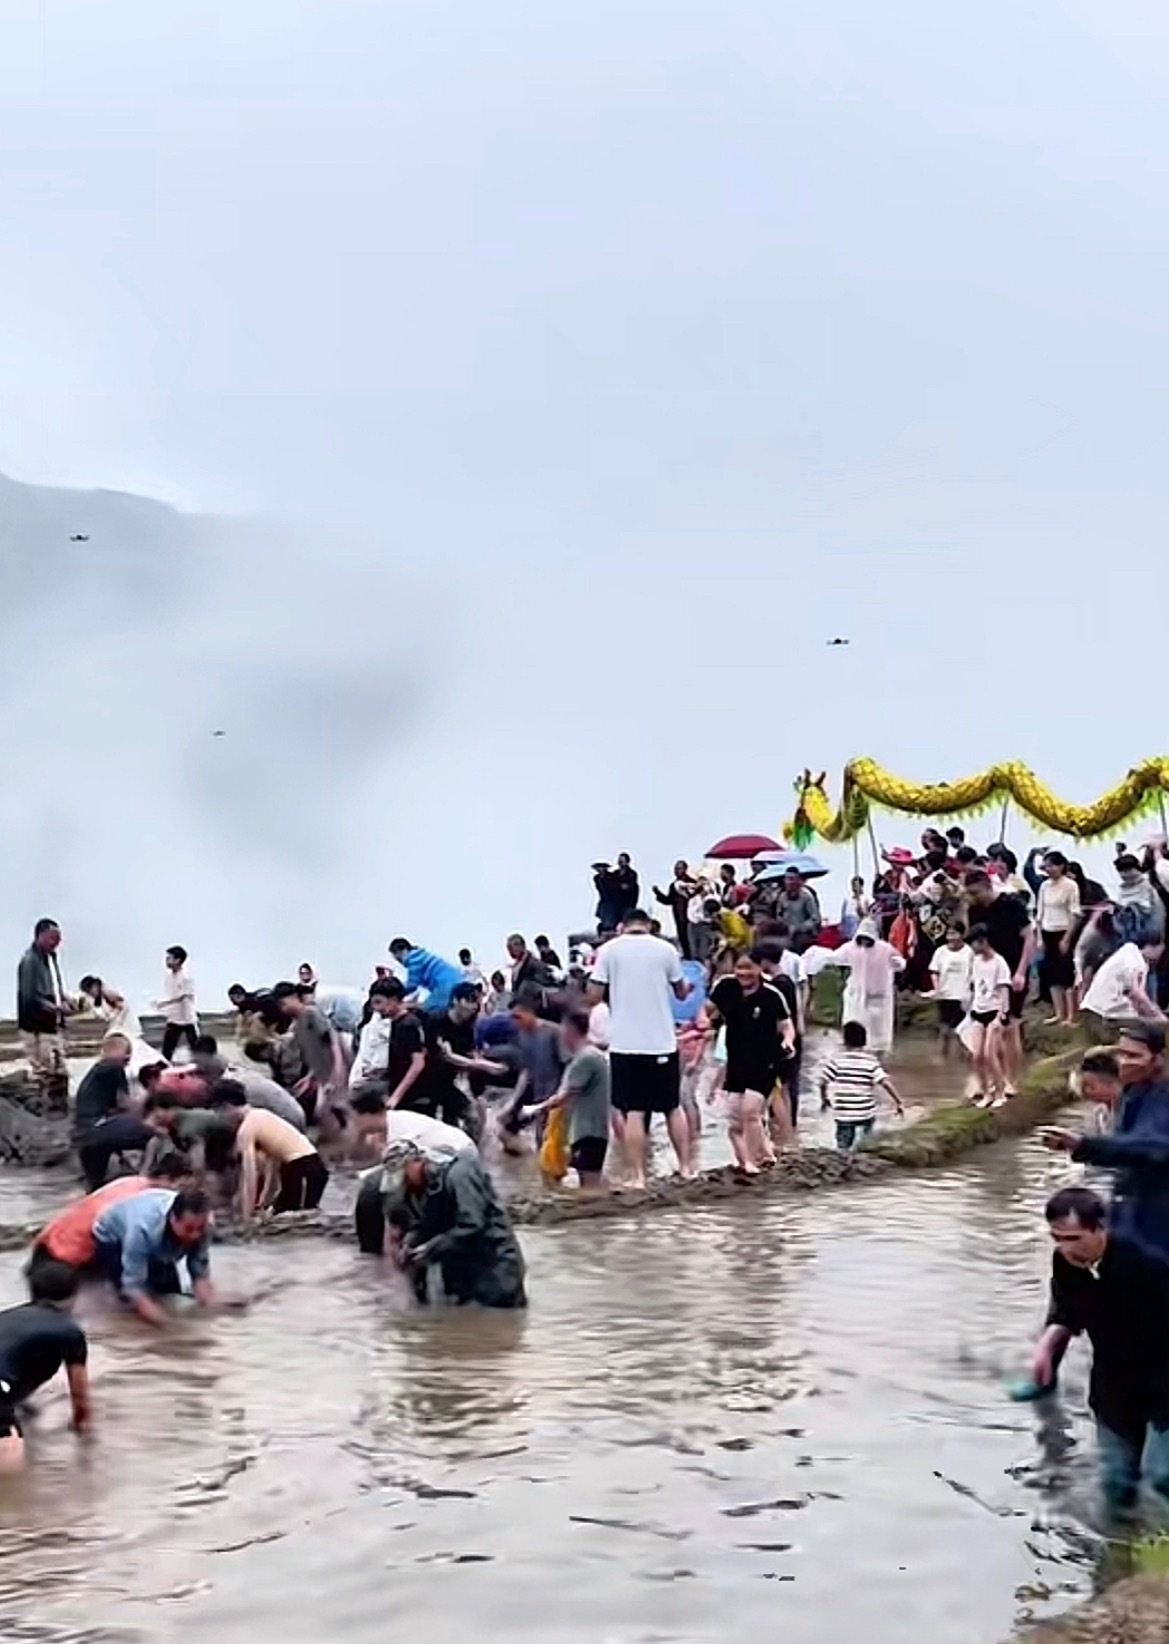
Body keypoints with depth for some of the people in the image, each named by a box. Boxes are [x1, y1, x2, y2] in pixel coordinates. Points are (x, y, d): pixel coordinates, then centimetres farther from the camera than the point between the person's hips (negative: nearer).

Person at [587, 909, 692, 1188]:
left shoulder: (609, 950, -1)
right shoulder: (666, 949, 2)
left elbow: (593, 997, -4)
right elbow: (681, 992, 12)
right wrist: (687, 987, 34)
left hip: (625, 1043, -1)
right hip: (662, 1042, 1)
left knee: (633, 1113, 1)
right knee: (673, 1108, 15)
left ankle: (638, 1177, -2)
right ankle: (686, 1168, 18)